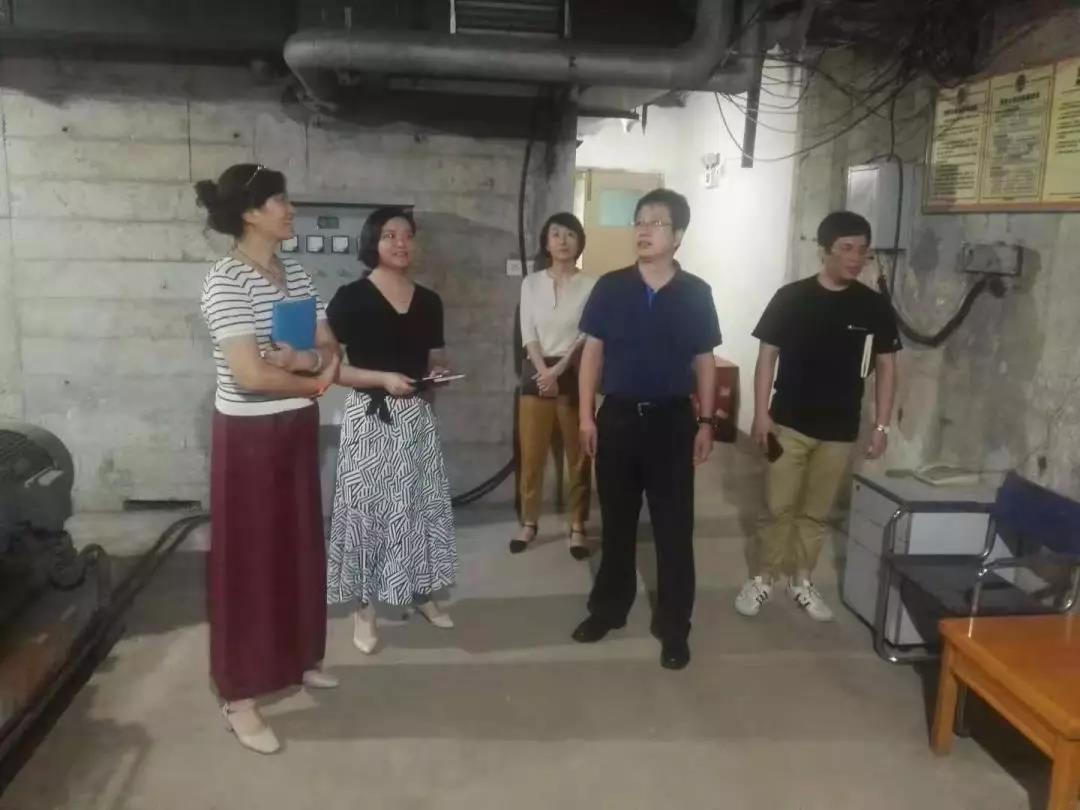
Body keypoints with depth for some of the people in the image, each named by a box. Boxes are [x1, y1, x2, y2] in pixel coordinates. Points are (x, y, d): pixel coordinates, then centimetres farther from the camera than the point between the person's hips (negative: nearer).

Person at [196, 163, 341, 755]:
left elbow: (331, 349, 7)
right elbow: (249, 374, -25)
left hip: (298, 428, 8)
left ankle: (298, 659, 35)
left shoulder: (296, 275, 7)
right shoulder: (225, 280, -17)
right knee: (248, 557, 2)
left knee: (300, 545, 16)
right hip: (248, 435, -7)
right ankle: (239, 696, 16)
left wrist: (306, 360, -15)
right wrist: (312, 382, -10)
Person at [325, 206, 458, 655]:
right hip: (370, 417, -5)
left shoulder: (428, 301, 8)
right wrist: (383, 378, -20)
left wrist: (439, 374, -4)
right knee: (365, 508, 0)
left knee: (422, 504, 11)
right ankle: (363, 608, 14)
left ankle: (422, 593, 28)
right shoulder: (351, 298, -8)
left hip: (417, 416, 5)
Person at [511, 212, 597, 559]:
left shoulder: (590, 285, -1)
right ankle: (529, 523, 21)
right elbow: (528, 334, 0)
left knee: (578, 455, 5)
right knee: (531, 454, 7)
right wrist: (544, 372, -13)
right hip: (537, 371, 2)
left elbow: (587, 336, -7)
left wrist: (558, 370, -15)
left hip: (576, 373, -2)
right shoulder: (531, 283, 6)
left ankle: (577, 527, 16)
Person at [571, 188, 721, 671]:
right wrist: (586, 414, -3)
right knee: (616, 519, 13)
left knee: (674, 526, 4)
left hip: (672, 419, 0)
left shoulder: (695, 294, 0)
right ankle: (608, 608, 30)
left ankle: (674, 627, 17)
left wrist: (705, 421, 0)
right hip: (618, 415, 1)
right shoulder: (610, 287, 0)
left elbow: (704, 361, 5)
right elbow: (593, 352, 2)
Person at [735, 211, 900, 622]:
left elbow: (886, 366, 5)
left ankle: (802, 581, 29)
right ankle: (761, 579, 19)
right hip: (789, 423, -2)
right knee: (778, 507, 3)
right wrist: (761, 413, -9)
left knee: (817, 511, 13)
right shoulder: (790, 298, -5)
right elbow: (767, 356, -3)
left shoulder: (875, 306, 1)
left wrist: (881, 425, 0)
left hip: (839, 430, 2)